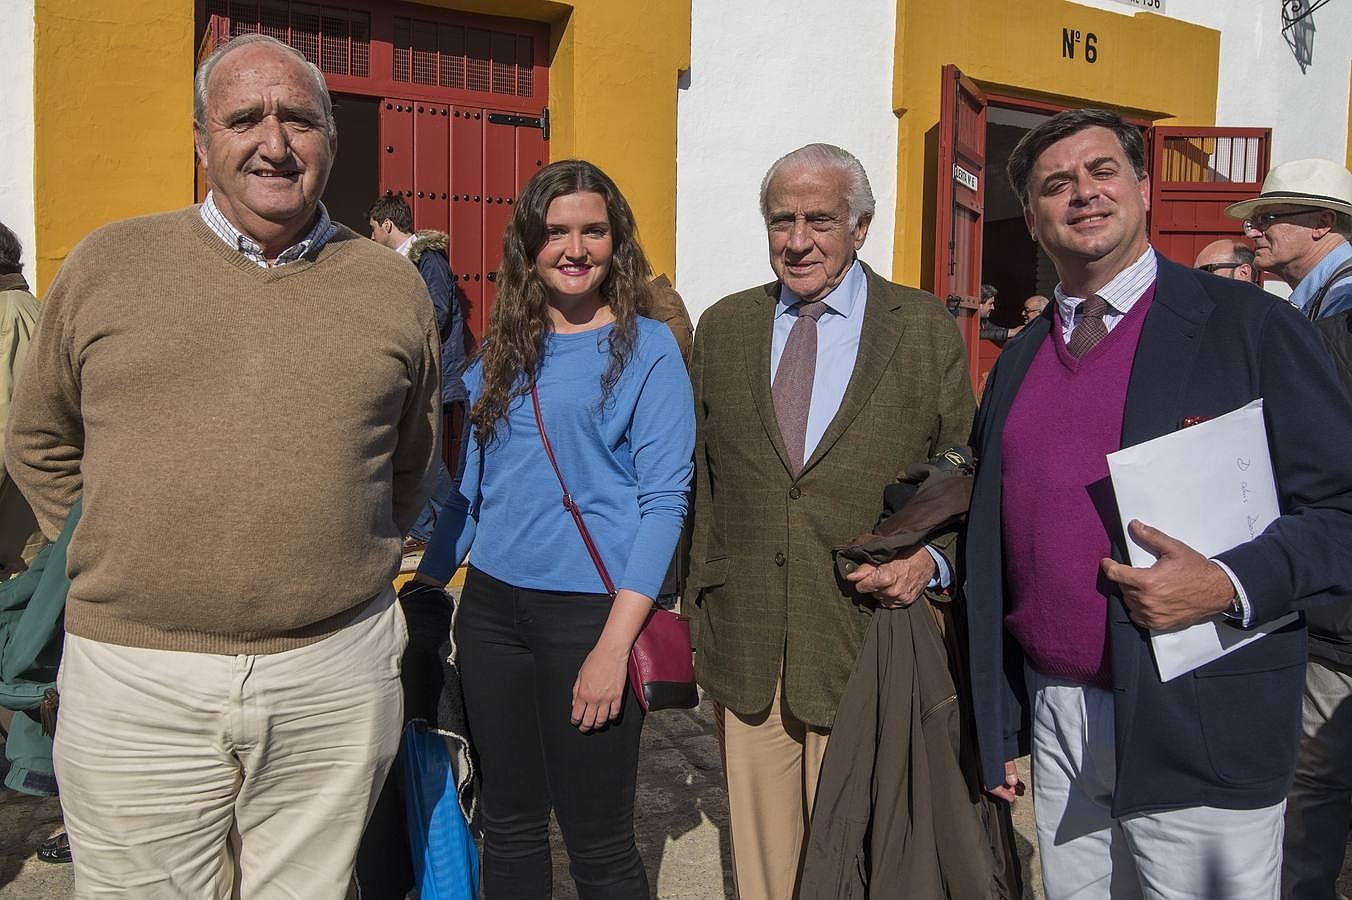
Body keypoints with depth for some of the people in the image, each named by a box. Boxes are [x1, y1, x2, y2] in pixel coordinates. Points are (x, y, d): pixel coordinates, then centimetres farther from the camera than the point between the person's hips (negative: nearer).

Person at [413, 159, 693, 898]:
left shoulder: (646, 348, -4)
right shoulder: (503, 350, 10)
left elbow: (664, 500, -10)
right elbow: (469, 490, 16)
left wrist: (614, 643, -18)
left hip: (589, 611, -5)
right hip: (490, 607, 5)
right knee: (507, 823, 16)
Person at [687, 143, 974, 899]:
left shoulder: (926, 326, 1)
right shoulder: (723, 327, 8)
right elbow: (703, 481, 10)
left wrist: (933, 559, -14)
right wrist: (698, 606, 9)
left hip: (872, 639, -2)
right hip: (746, 651, 2)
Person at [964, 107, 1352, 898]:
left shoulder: (1252, 327, -5)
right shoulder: (1019, 362, 9)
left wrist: (1231, 585, -24)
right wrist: (998, 727, 13)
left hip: (1199, 736, -4)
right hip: (1055, 722, 5)